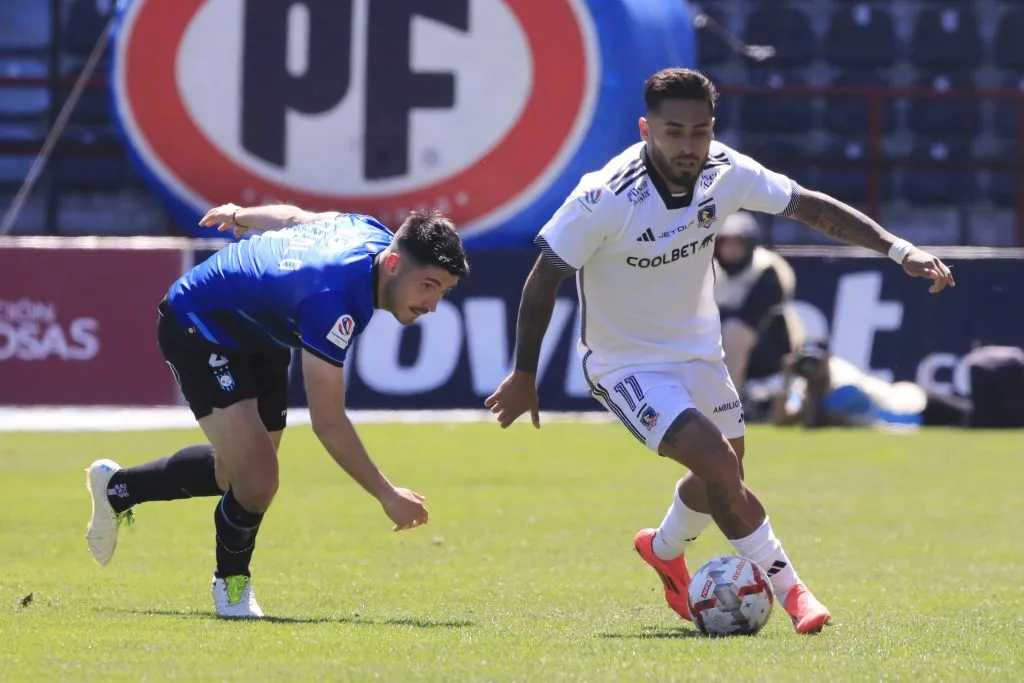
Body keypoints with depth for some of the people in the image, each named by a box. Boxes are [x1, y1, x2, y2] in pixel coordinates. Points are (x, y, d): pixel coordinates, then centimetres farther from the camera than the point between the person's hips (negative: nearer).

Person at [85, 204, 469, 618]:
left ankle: (118, 487, 45)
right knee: (257, 479, -20)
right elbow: (328, 423, -35)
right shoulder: (334, 301, -41)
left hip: (257, 331, 10)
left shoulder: (376, 237, -15)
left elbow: (295, 218, 8)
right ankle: (231, 580, 10)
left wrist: (242, 215, 26)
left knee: (240, 472, 21)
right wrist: (387, 495, -31)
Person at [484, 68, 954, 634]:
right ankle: (788, 590, -8)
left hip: (698, 350, 6)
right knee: (718, 464, -23)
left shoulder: (726, 173, -16)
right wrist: (524, 374, -12)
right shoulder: (604, 199, -30)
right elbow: (544, 278, -18)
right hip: (627, 365, -6)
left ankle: (665, 549, 52)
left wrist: (899, 249, -14)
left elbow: (811, 206, -5)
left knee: (722, 479, 19)